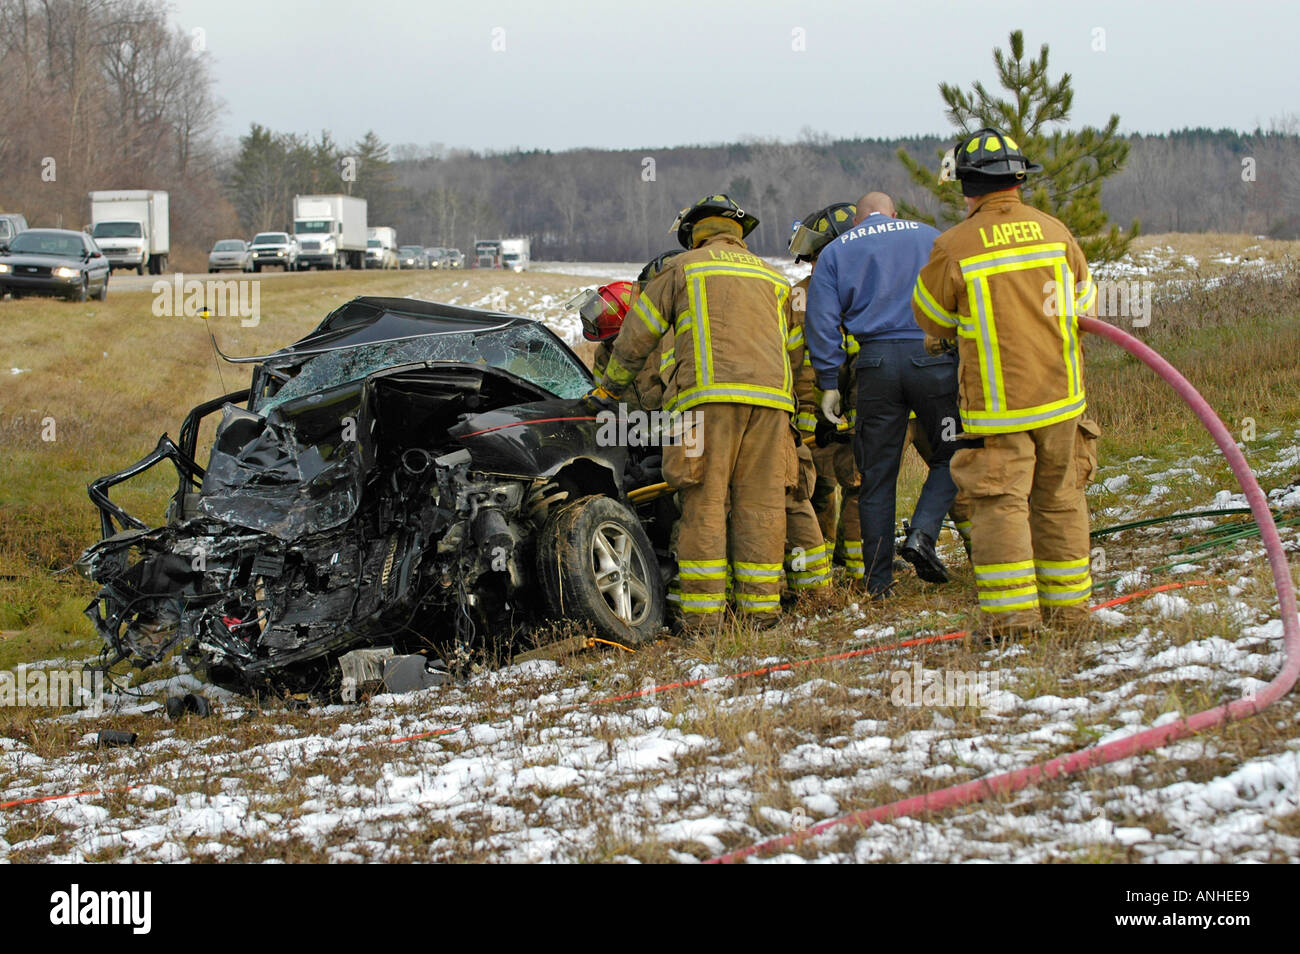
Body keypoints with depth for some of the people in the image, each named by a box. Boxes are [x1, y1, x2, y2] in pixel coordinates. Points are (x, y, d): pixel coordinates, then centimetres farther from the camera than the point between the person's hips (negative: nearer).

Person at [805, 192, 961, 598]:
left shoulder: (835, 251, 14)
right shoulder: (930, 237, 14)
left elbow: (821, 320, 5)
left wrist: (829, 382, 5)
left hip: (876, 362, 1)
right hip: (932, 358, -1)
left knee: (877, 475, 6)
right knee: (950, 456, 11)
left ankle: (878, 583, 7)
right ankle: (922, 533, -12)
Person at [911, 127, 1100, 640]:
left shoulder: (955, 247, -11)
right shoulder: (1055, 232, 2)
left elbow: (930, 317, 4)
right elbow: (1083, 304, 17)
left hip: (998, 405, -4)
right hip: (1061, 395, 4)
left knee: (1000, 501, -2)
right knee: (1060, 499, 14)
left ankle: (1012, 608, -8)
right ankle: (1068, 599, 21)